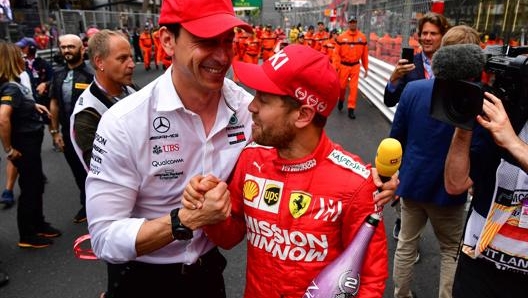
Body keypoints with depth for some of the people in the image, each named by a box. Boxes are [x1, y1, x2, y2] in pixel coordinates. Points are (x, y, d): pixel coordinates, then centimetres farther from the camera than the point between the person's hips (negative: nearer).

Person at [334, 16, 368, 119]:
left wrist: (366, 68, 6)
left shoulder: (362, 37, 1)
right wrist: (336, 67, -12)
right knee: (342, 86, 8)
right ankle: (341, 99, 39)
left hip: (355, 66, 1)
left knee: (354, 87, -2)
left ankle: (351, 108, 4)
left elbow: (365, 53, 5)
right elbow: (337, 53, -5)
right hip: (343, 65, -1)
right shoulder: (341, 37, -4)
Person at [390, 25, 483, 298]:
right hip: (448, 189, -2)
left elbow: (396, 138, -2)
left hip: (412, 182, 3)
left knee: (405, 245, 17)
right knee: (451, 251, 20)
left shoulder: (413, 89, -10)